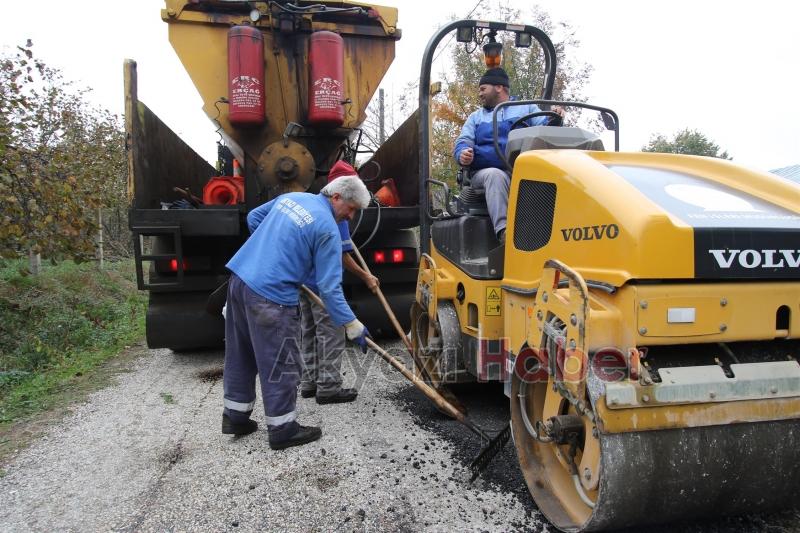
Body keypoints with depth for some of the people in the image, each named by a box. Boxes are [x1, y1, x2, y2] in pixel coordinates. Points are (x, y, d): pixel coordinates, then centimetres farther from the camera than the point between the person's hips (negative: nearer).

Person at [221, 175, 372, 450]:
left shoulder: (290, 197, 13)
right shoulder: (328, 228, -11)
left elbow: (253, 217, 27)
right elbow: (330, 287, -13)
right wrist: (352, 326, -8)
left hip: (239, 278, 9)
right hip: (270, 297, -9)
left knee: (241, 356, 19)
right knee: (280, 365, 4)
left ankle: (235, 416, 32)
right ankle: (283, 430, 16)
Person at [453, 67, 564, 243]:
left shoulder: (527, 108, 24)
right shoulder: (476, 117, 28)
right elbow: (463, 142, 14)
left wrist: (553, 118, -14)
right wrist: (463, 154, -11)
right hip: (486, 172, 0)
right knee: (495, 175, -38)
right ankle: (503, 230, -49)